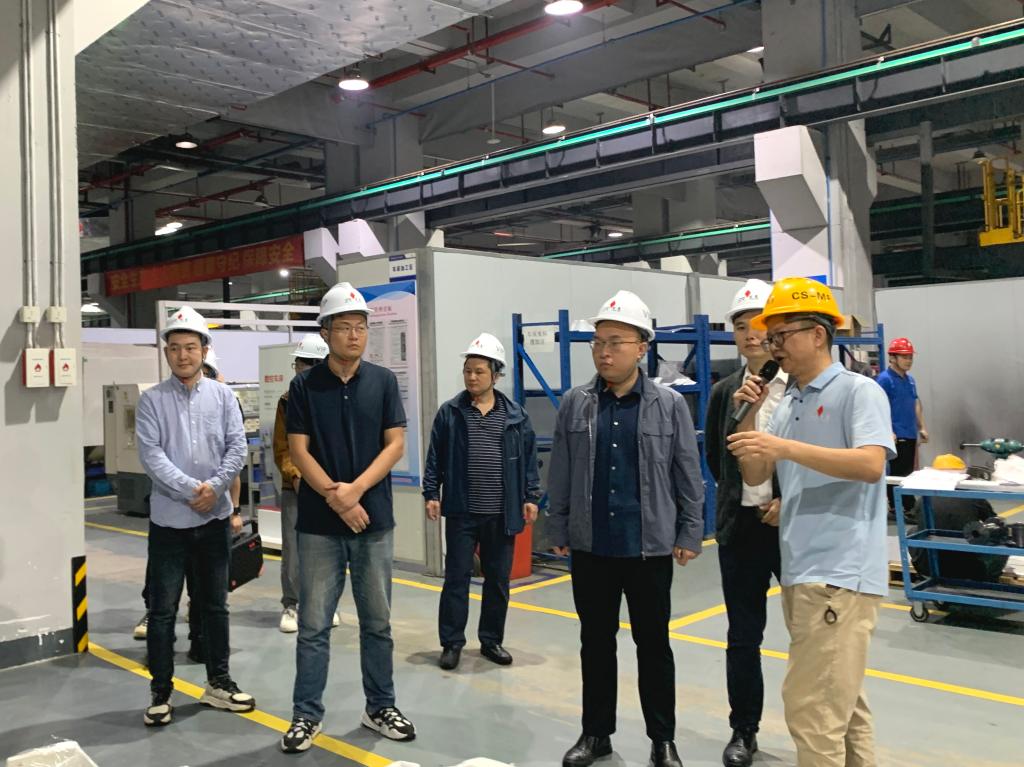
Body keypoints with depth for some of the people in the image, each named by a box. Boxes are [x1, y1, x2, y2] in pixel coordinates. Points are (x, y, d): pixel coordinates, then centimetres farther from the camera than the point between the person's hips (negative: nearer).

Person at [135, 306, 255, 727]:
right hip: (169, 519, -2)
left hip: (215, 517, 2)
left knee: (215, 604, 13)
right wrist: (190, 489, -20)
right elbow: (150, 454, -11)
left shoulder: (222, 396, 3)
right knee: (163, 608, 3)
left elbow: (237, 447, -2)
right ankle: (161, 692, 16)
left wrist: (215, 486, -17)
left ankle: (219, 683, 26)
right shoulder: (152, 400, -3)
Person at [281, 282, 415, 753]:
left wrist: (355, 490, -14)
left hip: (374, 520, 1)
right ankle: (306, 714, 17)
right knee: (313, 625, 5)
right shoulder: (304, 386, 0)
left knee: (377, 622, 11)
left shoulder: (383, 381, 3)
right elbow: (298, 451, -4)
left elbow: (395, 445, -2)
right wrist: (335, 498, -14)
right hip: (318, 524, -1)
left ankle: (380, 707, 25)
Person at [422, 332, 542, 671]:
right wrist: (431, 494, -3)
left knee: (498, 579, 11)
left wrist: (531, 497, 2)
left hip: (501, 514, 2)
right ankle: (452, 642, 15)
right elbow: (435, 457, 3)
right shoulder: (450, 412, 1)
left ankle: (491, 640, 25)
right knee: (456, 577, 4)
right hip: (461, 512, -1)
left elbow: (529, 459, 6)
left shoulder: (515, 415, 3)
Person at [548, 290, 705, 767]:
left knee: (653, 644, 10)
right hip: (590, 547, 2)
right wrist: (559, 531, 5)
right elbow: (560, 474, 5)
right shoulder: (575, 404, 1)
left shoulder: (669, 405, -3)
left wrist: (690, 535, -1)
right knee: (595, 641, 13)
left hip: (650, 547, -2)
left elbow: (688, 475, 0)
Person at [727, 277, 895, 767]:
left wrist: (784, 447, -26)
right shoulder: (787, 404, 15)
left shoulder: (858, 391, -7)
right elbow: (754, 477, 14)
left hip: (841, 574, -8)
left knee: (812, 708, -8)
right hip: (799, 572, 8)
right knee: (842, 702, 18)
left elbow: (871, 465, -22)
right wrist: (749, 416, 1)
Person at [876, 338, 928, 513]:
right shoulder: (884, 379, -11)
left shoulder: (910, 379, 16)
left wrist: (922, 428, 18)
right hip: (896, 436, -9)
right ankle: (906, 507, -2)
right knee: (898, 474, -6)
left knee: (907, 473, 12)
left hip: (910, 434, 9)